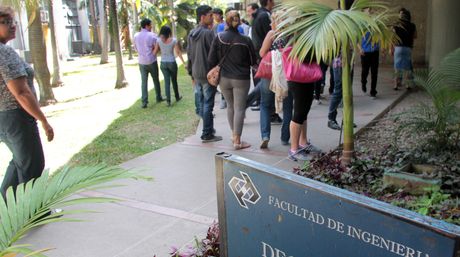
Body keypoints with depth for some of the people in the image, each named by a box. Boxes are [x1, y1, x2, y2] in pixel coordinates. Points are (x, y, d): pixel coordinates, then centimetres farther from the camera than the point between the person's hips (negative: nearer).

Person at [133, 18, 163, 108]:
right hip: (151, 61, -3)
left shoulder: (136, 36, 2)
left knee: (144, 82, 3)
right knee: (156, 80, 14)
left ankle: (144, 102, -3)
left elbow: (136, 48, 12)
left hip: (142, 62, 3)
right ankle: (158, 97, 27)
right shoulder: (152, 35, -11)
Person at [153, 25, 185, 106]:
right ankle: (177, 97, 32)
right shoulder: (174, 40, -9)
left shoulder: (159, 41, -6)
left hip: (163, 63, 1)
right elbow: (178, 52, -8)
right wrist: (184, 62, -1)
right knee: (174, 80, 16)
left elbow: (155, 52, -6)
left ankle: (168, 100, 0)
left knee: (166, 81, 6)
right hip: (172, 62, -1)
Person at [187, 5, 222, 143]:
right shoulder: (208, 33, -15)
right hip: (208, 74, -8)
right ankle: (207, 134, 1)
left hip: (196, 73, 8)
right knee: (208, 104, -3)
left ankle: (208, 127, 24)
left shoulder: (191, 33, 9)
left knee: (200, 102, 13)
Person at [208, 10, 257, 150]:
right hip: (241, 79, -3)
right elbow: (253, 61, -1)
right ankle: (237, 141, 3)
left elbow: (211, 60, -5)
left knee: (230, 106, 20)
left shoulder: (219, 38, -8)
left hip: (224, 78, 3)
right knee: (239, 109, 2)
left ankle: (234, 134, 31)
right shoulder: (245, 40, -12)